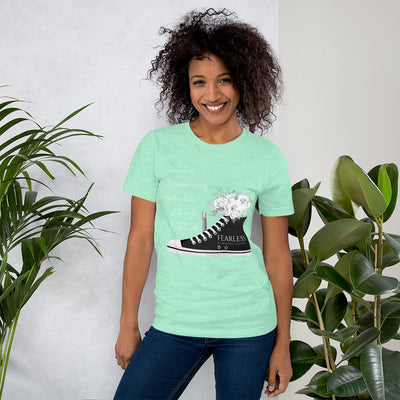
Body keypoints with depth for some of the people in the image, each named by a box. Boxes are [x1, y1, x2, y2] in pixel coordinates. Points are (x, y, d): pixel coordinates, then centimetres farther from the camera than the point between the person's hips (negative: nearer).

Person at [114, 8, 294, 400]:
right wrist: (128, 325, 3)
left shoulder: (268, 158, -2)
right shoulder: (157, 147, -3)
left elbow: (277, 256, 2)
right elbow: (140, 239, 0)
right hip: (174, 324, 0)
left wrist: (283, 344, 5)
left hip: (250, 326, 0)